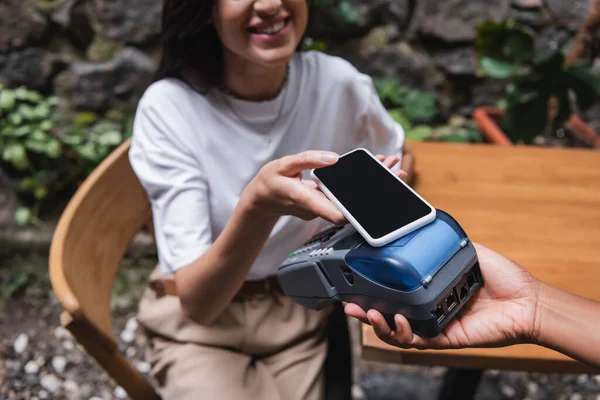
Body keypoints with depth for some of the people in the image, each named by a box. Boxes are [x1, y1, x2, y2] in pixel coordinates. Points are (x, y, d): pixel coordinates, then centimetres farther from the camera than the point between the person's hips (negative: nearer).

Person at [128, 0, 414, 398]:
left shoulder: (338, 83, -14)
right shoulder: (168, 107, -20)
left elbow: (400, 156, 9)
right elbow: (197, 302, -25)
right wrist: (257, 208, -43)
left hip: (302, 310, 2)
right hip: (200, 324, -1)